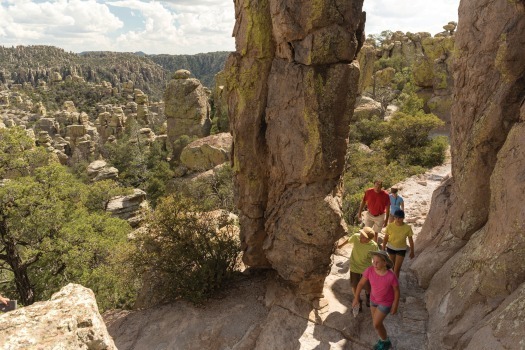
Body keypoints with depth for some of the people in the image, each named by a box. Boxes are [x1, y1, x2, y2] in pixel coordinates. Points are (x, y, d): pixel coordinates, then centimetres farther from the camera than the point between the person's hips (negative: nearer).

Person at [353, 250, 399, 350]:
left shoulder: (391, 276, -36)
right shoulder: (370, 270, -27)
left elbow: (397, 290, -19)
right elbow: (361, 283, -12)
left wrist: (395, 307, -8)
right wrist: (356, 298, -3)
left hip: (386, 302, -4)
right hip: (374, 298, 4)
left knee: (376, 324, 6)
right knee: (376, 322, 21)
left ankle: (386, 342, 35)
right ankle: (384, 339, 49)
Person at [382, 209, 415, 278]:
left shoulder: (407, 228, -20)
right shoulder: (390, 226, -20)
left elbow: (410, 240, -6)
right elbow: (386, 238, -7)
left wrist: (412, 252, 3)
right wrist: (383, 249, -4)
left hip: (401, 249, -2)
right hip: (391, 248, 2)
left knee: (396, 268, -4)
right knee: (393, 266, 21)